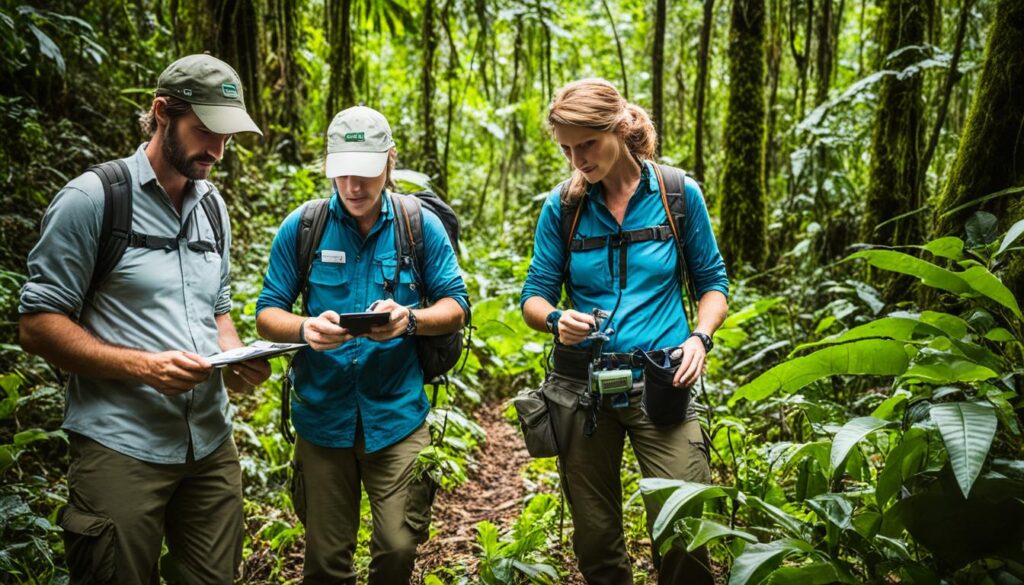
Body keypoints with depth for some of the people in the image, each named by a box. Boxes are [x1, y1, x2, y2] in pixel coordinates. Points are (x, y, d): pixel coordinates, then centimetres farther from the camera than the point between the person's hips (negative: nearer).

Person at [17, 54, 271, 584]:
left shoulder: (212, 207, 13)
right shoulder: (93, 198, -8)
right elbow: (38, 324, -8)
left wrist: (235, 357, -1)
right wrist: (143, 366, -20)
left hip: (211, 444, 6)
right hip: (121, 451, -6)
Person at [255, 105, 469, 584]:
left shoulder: (420, 225, -2)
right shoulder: (301, 227, -2)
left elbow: (456, 307, 2)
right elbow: (267, 313, 2)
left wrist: (410, 319, -19)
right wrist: (305, 329, -20)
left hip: (396, 414, 0)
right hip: (323, 414, 1)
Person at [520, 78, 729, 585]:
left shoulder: (678, 194, -2)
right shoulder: (562, 206, 0)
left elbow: (712, 281, 8)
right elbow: (534, 297, 4)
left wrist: (699, 337, -10)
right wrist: (555, 320, -18)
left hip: (659, 386, -1)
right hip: (581, 387, 2)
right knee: (595, 542, 12)